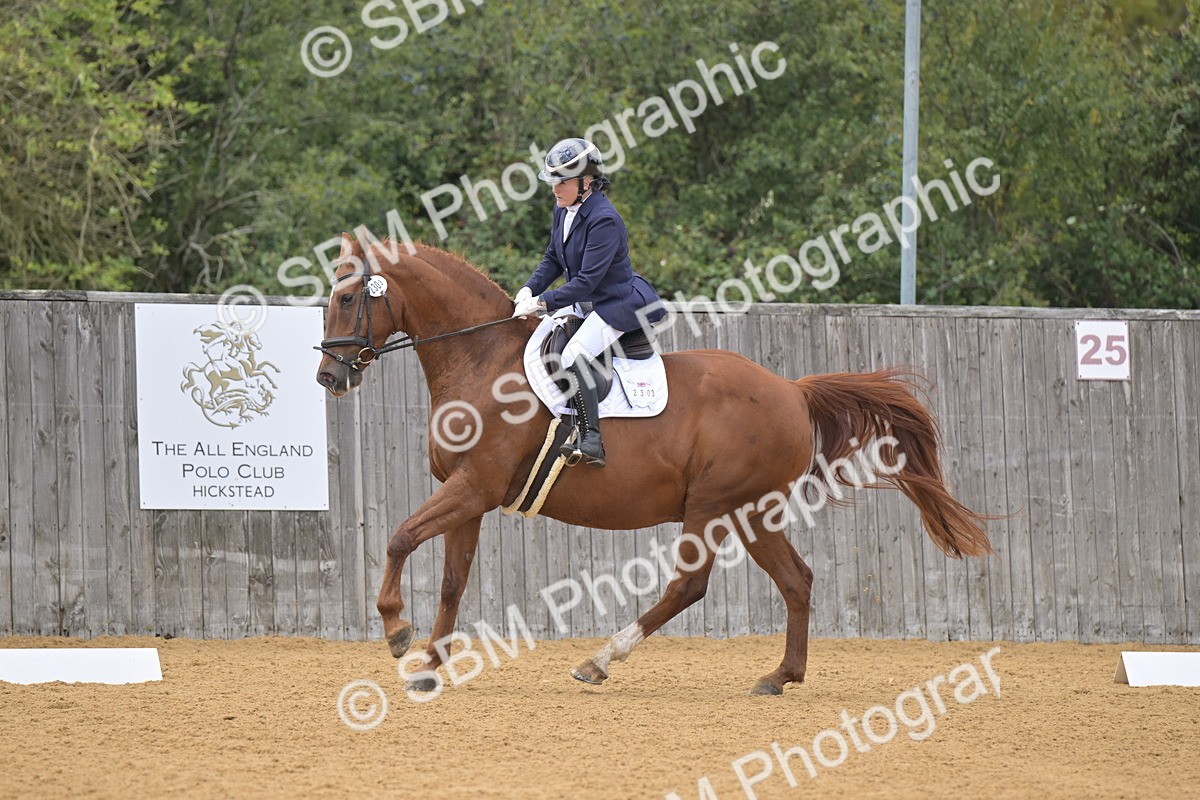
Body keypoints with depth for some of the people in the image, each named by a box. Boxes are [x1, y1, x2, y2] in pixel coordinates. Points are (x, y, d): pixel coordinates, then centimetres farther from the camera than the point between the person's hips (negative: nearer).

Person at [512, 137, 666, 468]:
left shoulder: (604, 220, -24)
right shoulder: (563, 211, 4)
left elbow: (587, 281, -26)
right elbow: (553, 259, 15)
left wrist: (543, 302, -26)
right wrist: (530, 289, -3)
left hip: (618, 304, -10)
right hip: (586, 303, 10)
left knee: (574, 358, -29)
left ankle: (590, 442, -34)